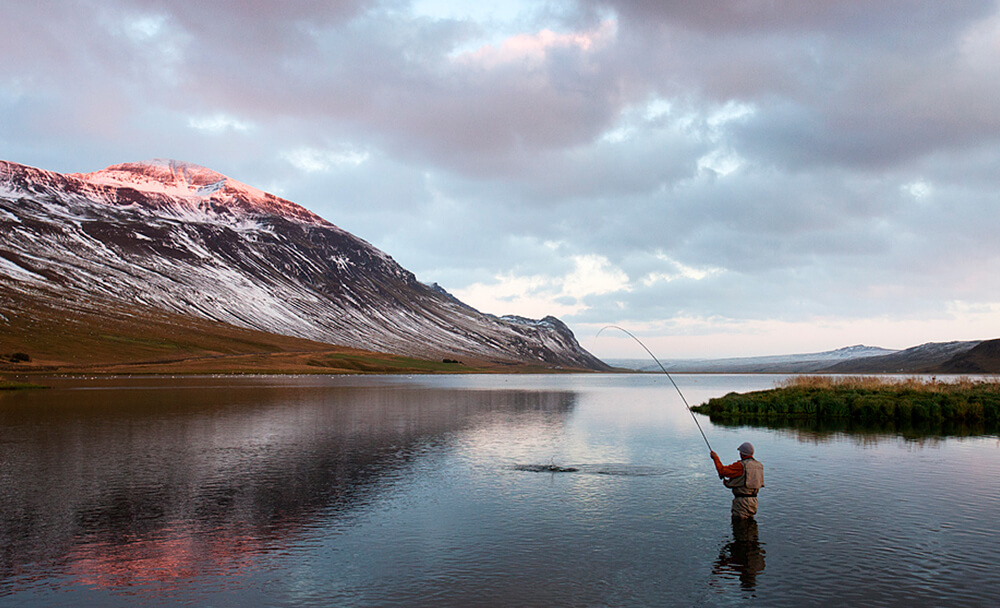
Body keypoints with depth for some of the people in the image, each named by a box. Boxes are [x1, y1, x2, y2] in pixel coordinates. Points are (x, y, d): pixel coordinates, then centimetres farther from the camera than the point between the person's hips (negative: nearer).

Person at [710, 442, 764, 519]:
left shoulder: (741, 466, -18)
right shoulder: (759, 466, 7)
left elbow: (722, 471, -19)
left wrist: (715, 457, -5)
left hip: (742, 501, -8)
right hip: (754, 500, 8)